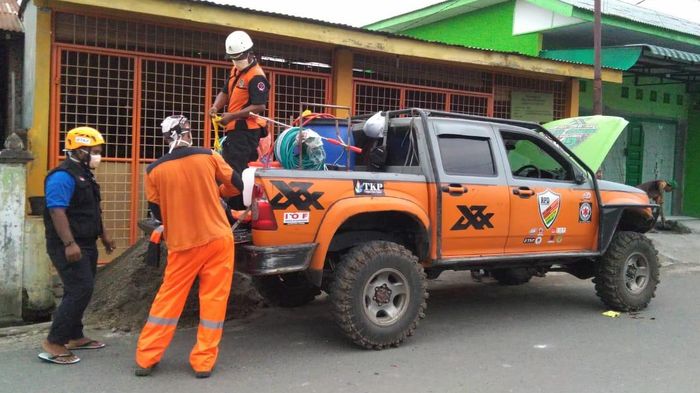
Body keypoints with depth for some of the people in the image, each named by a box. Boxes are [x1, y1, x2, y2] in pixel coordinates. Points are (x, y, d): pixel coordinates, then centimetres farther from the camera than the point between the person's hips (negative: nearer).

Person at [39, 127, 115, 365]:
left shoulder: (84, 175, 16)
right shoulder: (63, 176, -16)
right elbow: (56, 211, -25)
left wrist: (103, 235, 27)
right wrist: (69, 244, -30)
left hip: (86, 245, 10)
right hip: (69, 247, -10)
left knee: (79, 291, 15)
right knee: (80, 290, -15)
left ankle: (75, 337, 25)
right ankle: (53, 344, -10)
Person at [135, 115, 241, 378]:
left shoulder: (155, 170, -3)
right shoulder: (209, 157, -4)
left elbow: (157, 212, 6)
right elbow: (237, 185, 8)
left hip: (182, 244, 1)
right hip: (217, 239, -1)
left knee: (168, 299, 12)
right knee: (213, 300, 7)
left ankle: (146, 359, 17)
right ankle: (203, 361, 10)